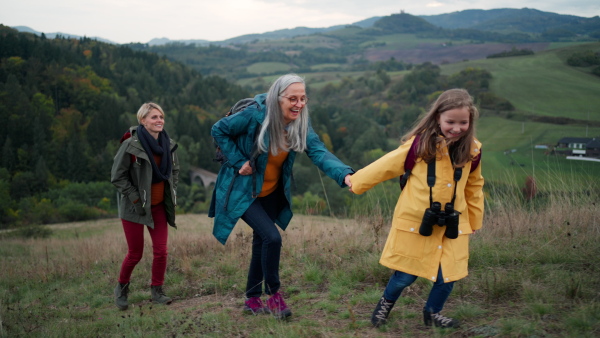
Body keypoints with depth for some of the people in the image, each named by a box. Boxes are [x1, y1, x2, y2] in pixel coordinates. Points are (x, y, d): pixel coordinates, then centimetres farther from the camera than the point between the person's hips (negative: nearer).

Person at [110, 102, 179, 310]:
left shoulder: (168, 145, -1)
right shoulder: (131, 145, -18)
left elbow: (175, 170, 17)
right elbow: (117, 176, -13)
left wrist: (172, 191, 7)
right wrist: (136, 199, -14)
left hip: (159, 205, 4)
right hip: (134, 207, -4)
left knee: (161, 250, -2)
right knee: (135, 254, 3)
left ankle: (157, 291, 15)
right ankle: (121, 287, 28)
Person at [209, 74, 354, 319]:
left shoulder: (301, 125, -10)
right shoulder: (255, 115, -24)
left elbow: (319, 153, -23)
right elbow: (219, 130, -12)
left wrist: (345, 175, -41)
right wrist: (239, 162, -19)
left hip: (271, 193, 6)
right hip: (243, 191, -6)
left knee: (261, 242, 15)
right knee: (272, 237, -18)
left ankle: (252, 299, 32)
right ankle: (274, 295, 3)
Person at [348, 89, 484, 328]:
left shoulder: (472, 150, -3)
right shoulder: (420, 144, -16)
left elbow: (474, 187, 13)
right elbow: (387, 166, -6)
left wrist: (475, 220, 18)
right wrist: (356, 182, 2)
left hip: (452, 224, 4)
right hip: (416, 221, -4)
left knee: (448, 275, 6)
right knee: (406, 275, 5)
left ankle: (432, 312, 35)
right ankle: (386, 303, 36)